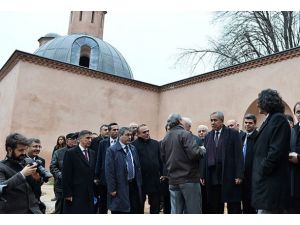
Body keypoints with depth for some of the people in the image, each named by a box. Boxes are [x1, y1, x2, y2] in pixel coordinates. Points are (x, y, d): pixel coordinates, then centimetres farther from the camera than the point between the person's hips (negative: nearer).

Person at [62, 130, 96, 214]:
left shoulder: (92, 153, 12)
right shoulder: (70, 153, -6)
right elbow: (66, 175, -9)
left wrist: (94, 192, 10)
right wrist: (67, 194, -12)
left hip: (89, 195, 6)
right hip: (75, 195, -5)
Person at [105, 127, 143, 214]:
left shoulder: (133, 148, 10)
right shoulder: (112, 150, -10)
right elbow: (109, 171, -12)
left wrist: (139, 183, 12)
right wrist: (112, 189, -14)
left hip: (134, 185, 6)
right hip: (120, 187, -6)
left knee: (135, 210, 13)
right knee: (119, 210, 6)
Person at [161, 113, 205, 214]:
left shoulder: (165, 138, 8)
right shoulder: (185, 134, -11)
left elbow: (163, 158, 13)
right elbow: (194, 153, -20)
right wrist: (202, 150, -1)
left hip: (173, 180, 6)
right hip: (189, 179, -6)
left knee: (175, 211, 10)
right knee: (193, 210, 3)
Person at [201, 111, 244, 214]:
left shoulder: (233, 133, -1)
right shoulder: (208, 136, 12)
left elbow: (238, 155, -6)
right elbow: (205, 156, 10)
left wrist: (239, 175, -12)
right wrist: (203, 175, 5)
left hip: (229, 176, -4)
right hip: (212, 177, 4)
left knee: (233, 207, 4)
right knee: (214, 207, 9)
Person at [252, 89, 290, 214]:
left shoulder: (278, 119, -11)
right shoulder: (270, 120, 16)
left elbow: (276, 151, -19)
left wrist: (263, 171, -14)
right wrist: (259, 174, 12)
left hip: (270, 182, -9)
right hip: (265, 180, 9)